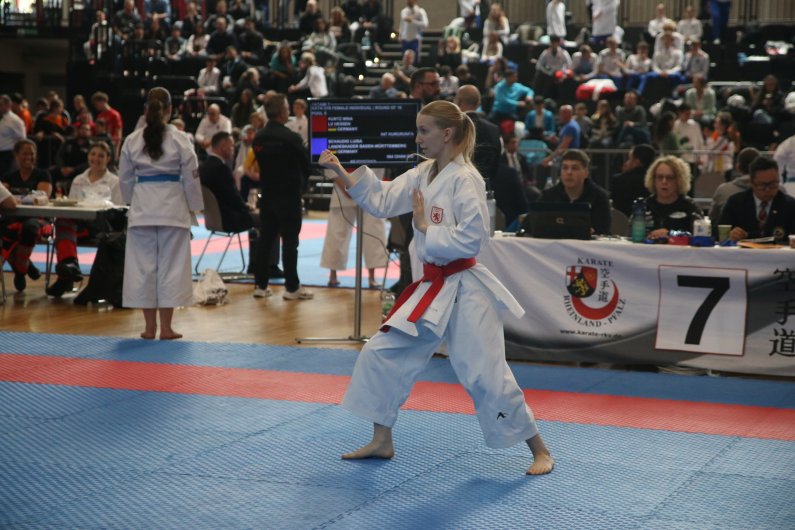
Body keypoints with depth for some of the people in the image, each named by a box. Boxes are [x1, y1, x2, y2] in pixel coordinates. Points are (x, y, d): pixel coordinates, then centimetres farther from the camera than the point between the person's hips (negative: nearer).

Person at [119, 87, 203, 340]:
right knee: (171, 264, 4)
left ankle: (150, 326, 10)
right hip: (173, 207, -2)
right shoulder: (179, 139, -6)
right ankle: (165, 326, 5)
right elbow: (190, 176, -3)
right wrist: (193, 206, 9)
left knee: (143, 264, 7)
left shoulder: (132, 141, 1)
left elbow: (125, 178, 8)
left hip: (142, 207, 2)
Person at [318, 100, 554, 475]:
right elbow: (381, 200, 6)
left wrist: (426, 227, -14)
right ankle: (382, 442, 23)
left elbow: (471, 239, -22)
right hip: (432, 288, 9)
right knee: (381, 354, 9)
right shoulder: (423, 174, 9)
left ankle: (540, 451, 8)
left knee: (485, 375, -6)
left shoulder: (465, 180, -16)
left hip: (464, 289, -8)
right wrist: (341, 172, -3)